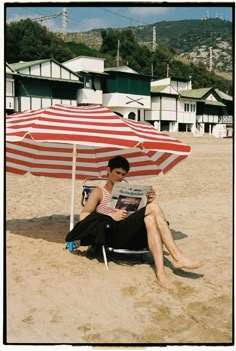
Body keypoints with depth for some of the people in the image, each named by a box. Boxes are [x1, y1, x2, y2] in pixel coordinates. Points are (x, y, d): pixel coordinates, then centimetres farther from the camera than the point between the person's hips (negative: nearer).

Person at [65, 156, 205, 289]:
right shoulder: (99, 192, 13)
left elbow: (138, 213, 15)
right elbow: (83, 216, -3)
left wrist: (147, 202, -7)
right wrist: (112, 217, -15)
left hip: (130, 235, 5)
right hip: (112, 234, -5)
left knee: (150, 220, -30)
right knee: (154, 208, -23)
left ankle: (161, 272, -35)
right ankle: (177, 257, -27)